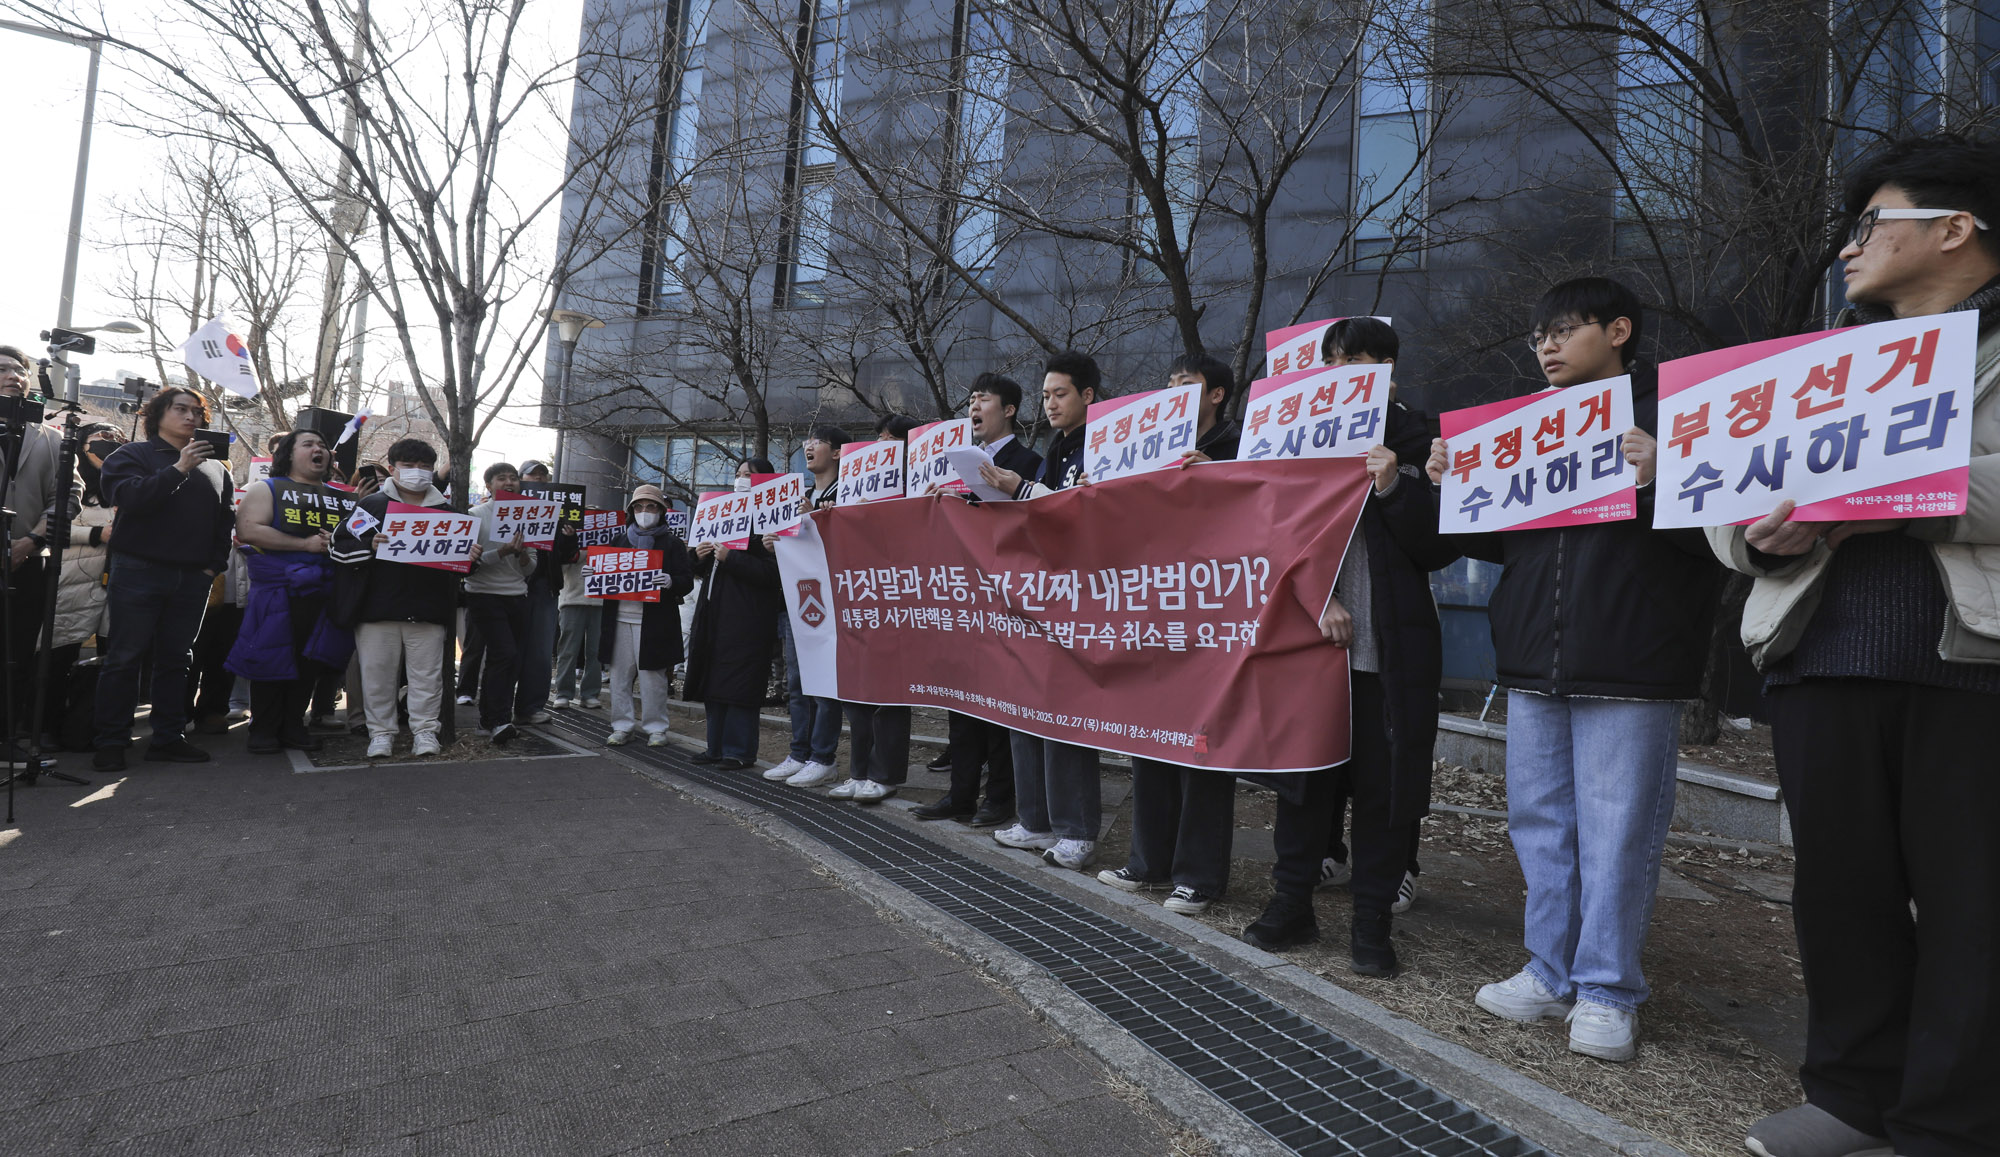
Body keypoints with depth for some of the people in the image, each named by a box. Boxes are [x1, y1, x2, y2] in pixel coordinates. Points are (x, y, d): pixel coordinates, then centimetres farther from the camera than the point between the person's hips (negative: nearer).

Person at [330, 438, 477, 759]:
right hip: (377, 608, -1)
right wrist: (370, 546, -17)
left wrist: (471, 556, -3)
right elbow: (340, 546, 1)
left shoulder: (446, 510, 13)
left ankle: (425, 730, 14)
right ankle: (381, 732, 17)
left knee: (427, 673, 4)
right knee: (378, 672, 5)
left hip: (428, 610, 1)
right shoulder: (372, 504, 6)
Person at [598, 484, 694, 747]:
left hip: (654, 622, -4)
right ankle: (622, 726, 17)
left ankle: (656, 728, 10)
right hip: (620, 618, 4)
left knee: (652, 676, -1)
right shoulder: (619, 540, 17)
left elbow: (687, 581, -3)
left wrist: (669, 581, -23)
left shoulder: (672, 543, 5)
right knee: (620, 674, 7)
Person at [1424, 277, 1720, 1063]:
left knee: (1616, 830, 0)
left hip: (1628, 670, -6)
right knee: (1539, 820, 12)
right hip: (1534, 662, 6)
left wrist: (1662, 479, -25)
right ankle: (1552, 974, 25)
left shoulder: (1672, 411, 0)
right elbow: (1497, 541, 19)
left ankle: (1607, 992, 15)